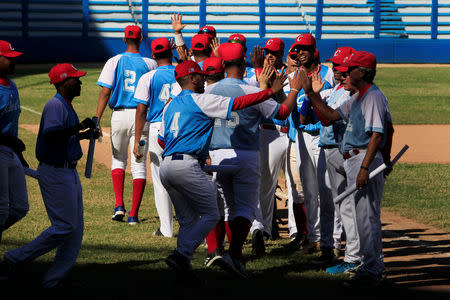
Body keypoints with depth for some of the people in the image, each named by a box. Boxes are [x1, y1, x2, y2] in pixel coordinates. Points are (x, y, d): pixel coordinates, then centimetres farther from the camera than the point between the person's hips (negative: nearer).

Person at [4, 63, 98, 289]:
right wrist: (78, 127, -36)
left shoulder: (67, 106, 14)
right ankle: (18, 258, -1)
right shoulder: (55, 106, -17)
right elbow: (49, 132, -35)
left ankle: (54, 279, 11)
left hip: (69, 172, 10)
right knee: (64, 226, -11)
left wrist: (84, 135, 19)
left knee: (76, 228, 8)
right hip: (54, 173, -10)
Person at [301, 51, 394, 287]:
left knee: (366, 217, -10)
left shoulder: (373, 96, -12)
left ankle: (370, 271, -9)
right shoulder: (357, 98, 19)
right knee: (363, 216, 13)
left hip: (366, 159, -11)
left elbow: (376, 134, -20)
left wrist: (365, 168, -26)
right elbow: (331, 115, 24)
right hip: (354, 161, 11)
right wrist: (310, 92, 20)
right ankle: (375, 267, 20)